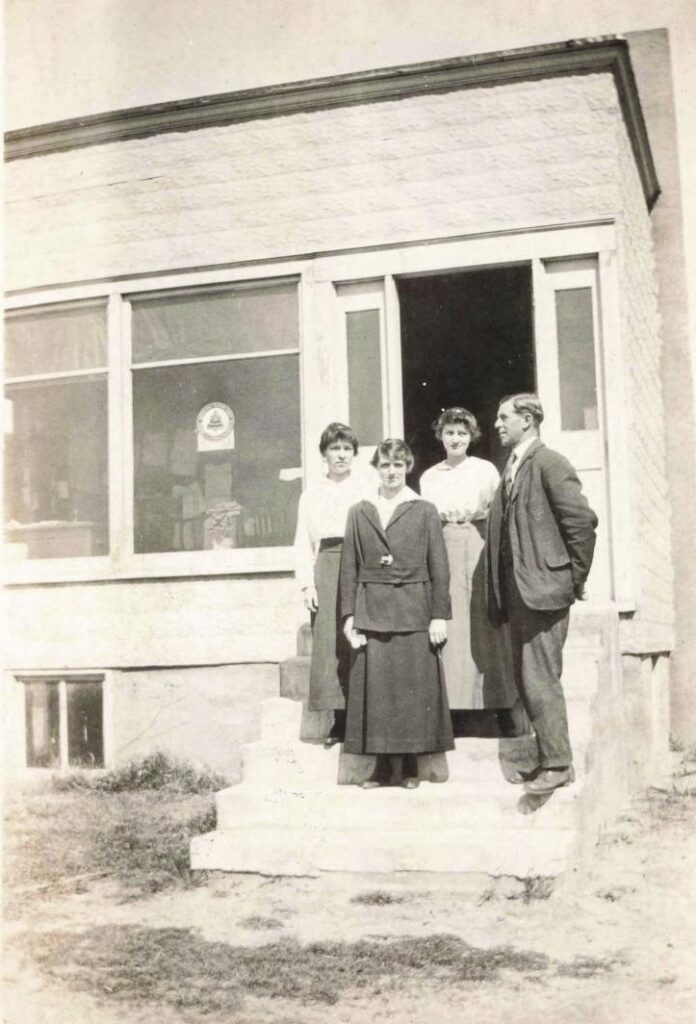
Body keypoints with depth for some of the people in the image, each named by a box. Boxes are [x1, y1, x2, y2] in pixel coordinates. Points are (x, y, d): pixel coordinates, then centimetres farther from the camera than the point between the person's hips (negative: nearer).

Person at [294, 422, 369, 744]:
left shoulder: (366, 492, 11)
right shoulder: (311, 495, 17)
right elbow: (303, 543, 13)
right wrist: (307, 583, 2)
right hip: (326, 567, 2)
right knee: (328, 641, -5)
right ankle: (339, 719, -1)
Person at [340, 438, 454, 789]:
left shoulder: (424, 511, 6)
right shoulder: (359, 512, 11)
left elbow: (439, 568, 2)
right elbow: (349, 568, 8)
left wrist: (439, 615, -5)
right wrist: (349, 615, 0)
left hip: (413, 611, -1)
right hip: (371, 611, 2)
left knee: (413, 686, 0)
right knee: (374, 687, 0)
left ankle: (410, 765, 10)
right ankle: (382, 764, 9)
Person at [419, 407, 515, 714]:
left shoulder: (486, 470, 3)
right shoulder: (429, 477, 12)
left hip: (477, 550, -2)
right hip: (442, 551, 2)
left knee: (480, 627, -1)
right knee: (449, 630, 0)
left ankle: (489, 701, 8)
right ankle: (453, 703, 5)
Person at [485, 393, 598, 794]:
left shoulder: (550, 464, -10)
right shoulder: (513, 466, 16)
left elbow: (583, 520, -15)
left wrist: (575, 579, -8)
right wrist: (501, 593, 11)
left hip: (543, 588, -9)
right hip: (517, 589, 9)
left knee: (540, 679, -6)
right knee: (527, 679, 12)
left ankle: (558, 764, 3)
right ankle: (549, 758, 21)